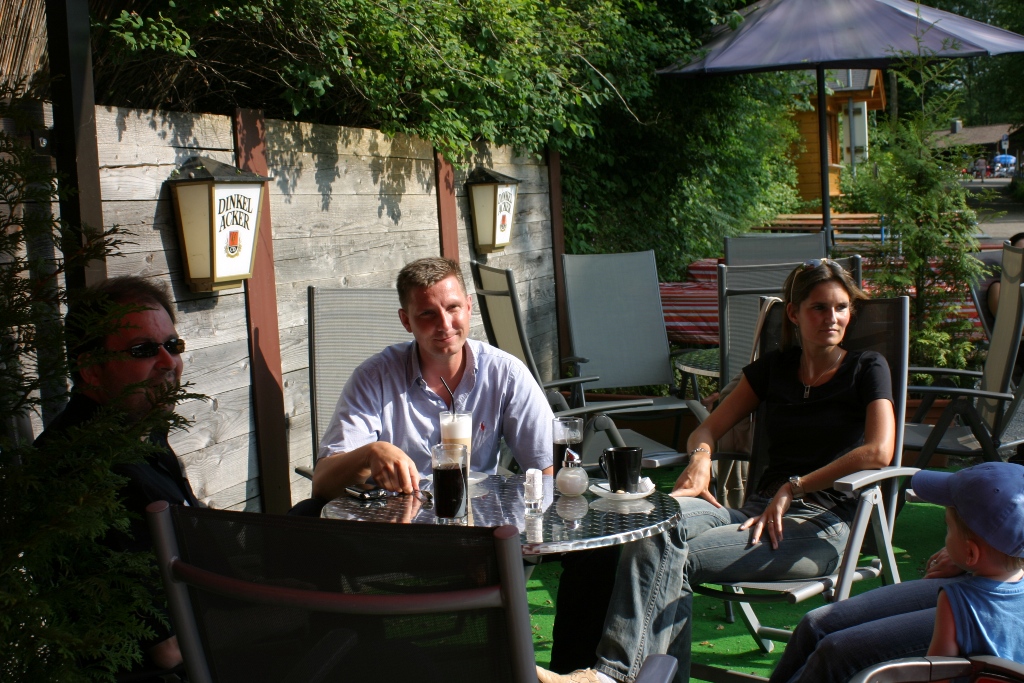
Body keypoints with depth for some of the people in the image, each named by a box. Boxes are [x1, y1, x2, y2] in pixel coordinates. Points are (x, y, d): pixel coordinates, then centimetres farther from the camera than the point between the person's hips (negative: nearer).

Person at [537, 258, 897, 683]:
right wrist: (700, 457, -6)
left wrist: (794, 487, -13)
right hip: (759, 510, 5)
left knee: (676, 557, -29)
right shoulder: (772, 369, 19)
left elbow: (879, 451, -11)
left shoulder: (866, 369, 6)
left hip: (823, 525, -4)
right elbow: (707, 430, 18)